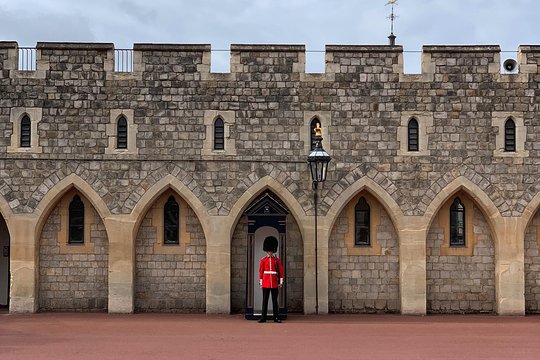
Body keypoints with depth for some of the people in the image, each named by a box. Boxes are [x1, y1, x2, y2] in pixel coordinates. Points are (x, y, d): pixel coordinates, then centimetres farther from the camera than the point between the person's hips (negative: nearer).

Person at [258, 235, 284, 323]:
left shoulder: (277, 260, 6)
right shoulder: (263, 260, 4)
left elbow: (281, 272, 5)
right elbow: (260, 272, 4)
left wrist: (281, 283, -1)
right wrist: (260, 283, 0)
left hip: (274, 284, 1)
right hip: (266, 284, -1)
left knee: (275, 301, 4)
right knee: (265, 301, 1)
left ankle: (276, 318, 8)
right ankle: (263, 318, 4)